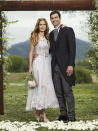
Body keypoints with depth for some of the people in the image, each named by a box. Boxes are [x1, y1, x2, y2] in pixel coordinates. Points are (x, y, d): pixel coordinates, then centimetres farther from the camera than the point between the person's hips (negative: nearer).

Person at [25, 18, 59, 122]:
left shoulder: (47, 37, 14)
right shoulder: (34, 36, -1)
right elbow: (31, 52, -3)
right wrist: (30, 66, -10)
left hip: (47, 63, 5)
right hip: (38, 63, -5)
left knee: (46, 86, 2)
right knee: (39, 86, -7)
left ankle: (43, 113, 8)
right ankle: (37, 112, 2)